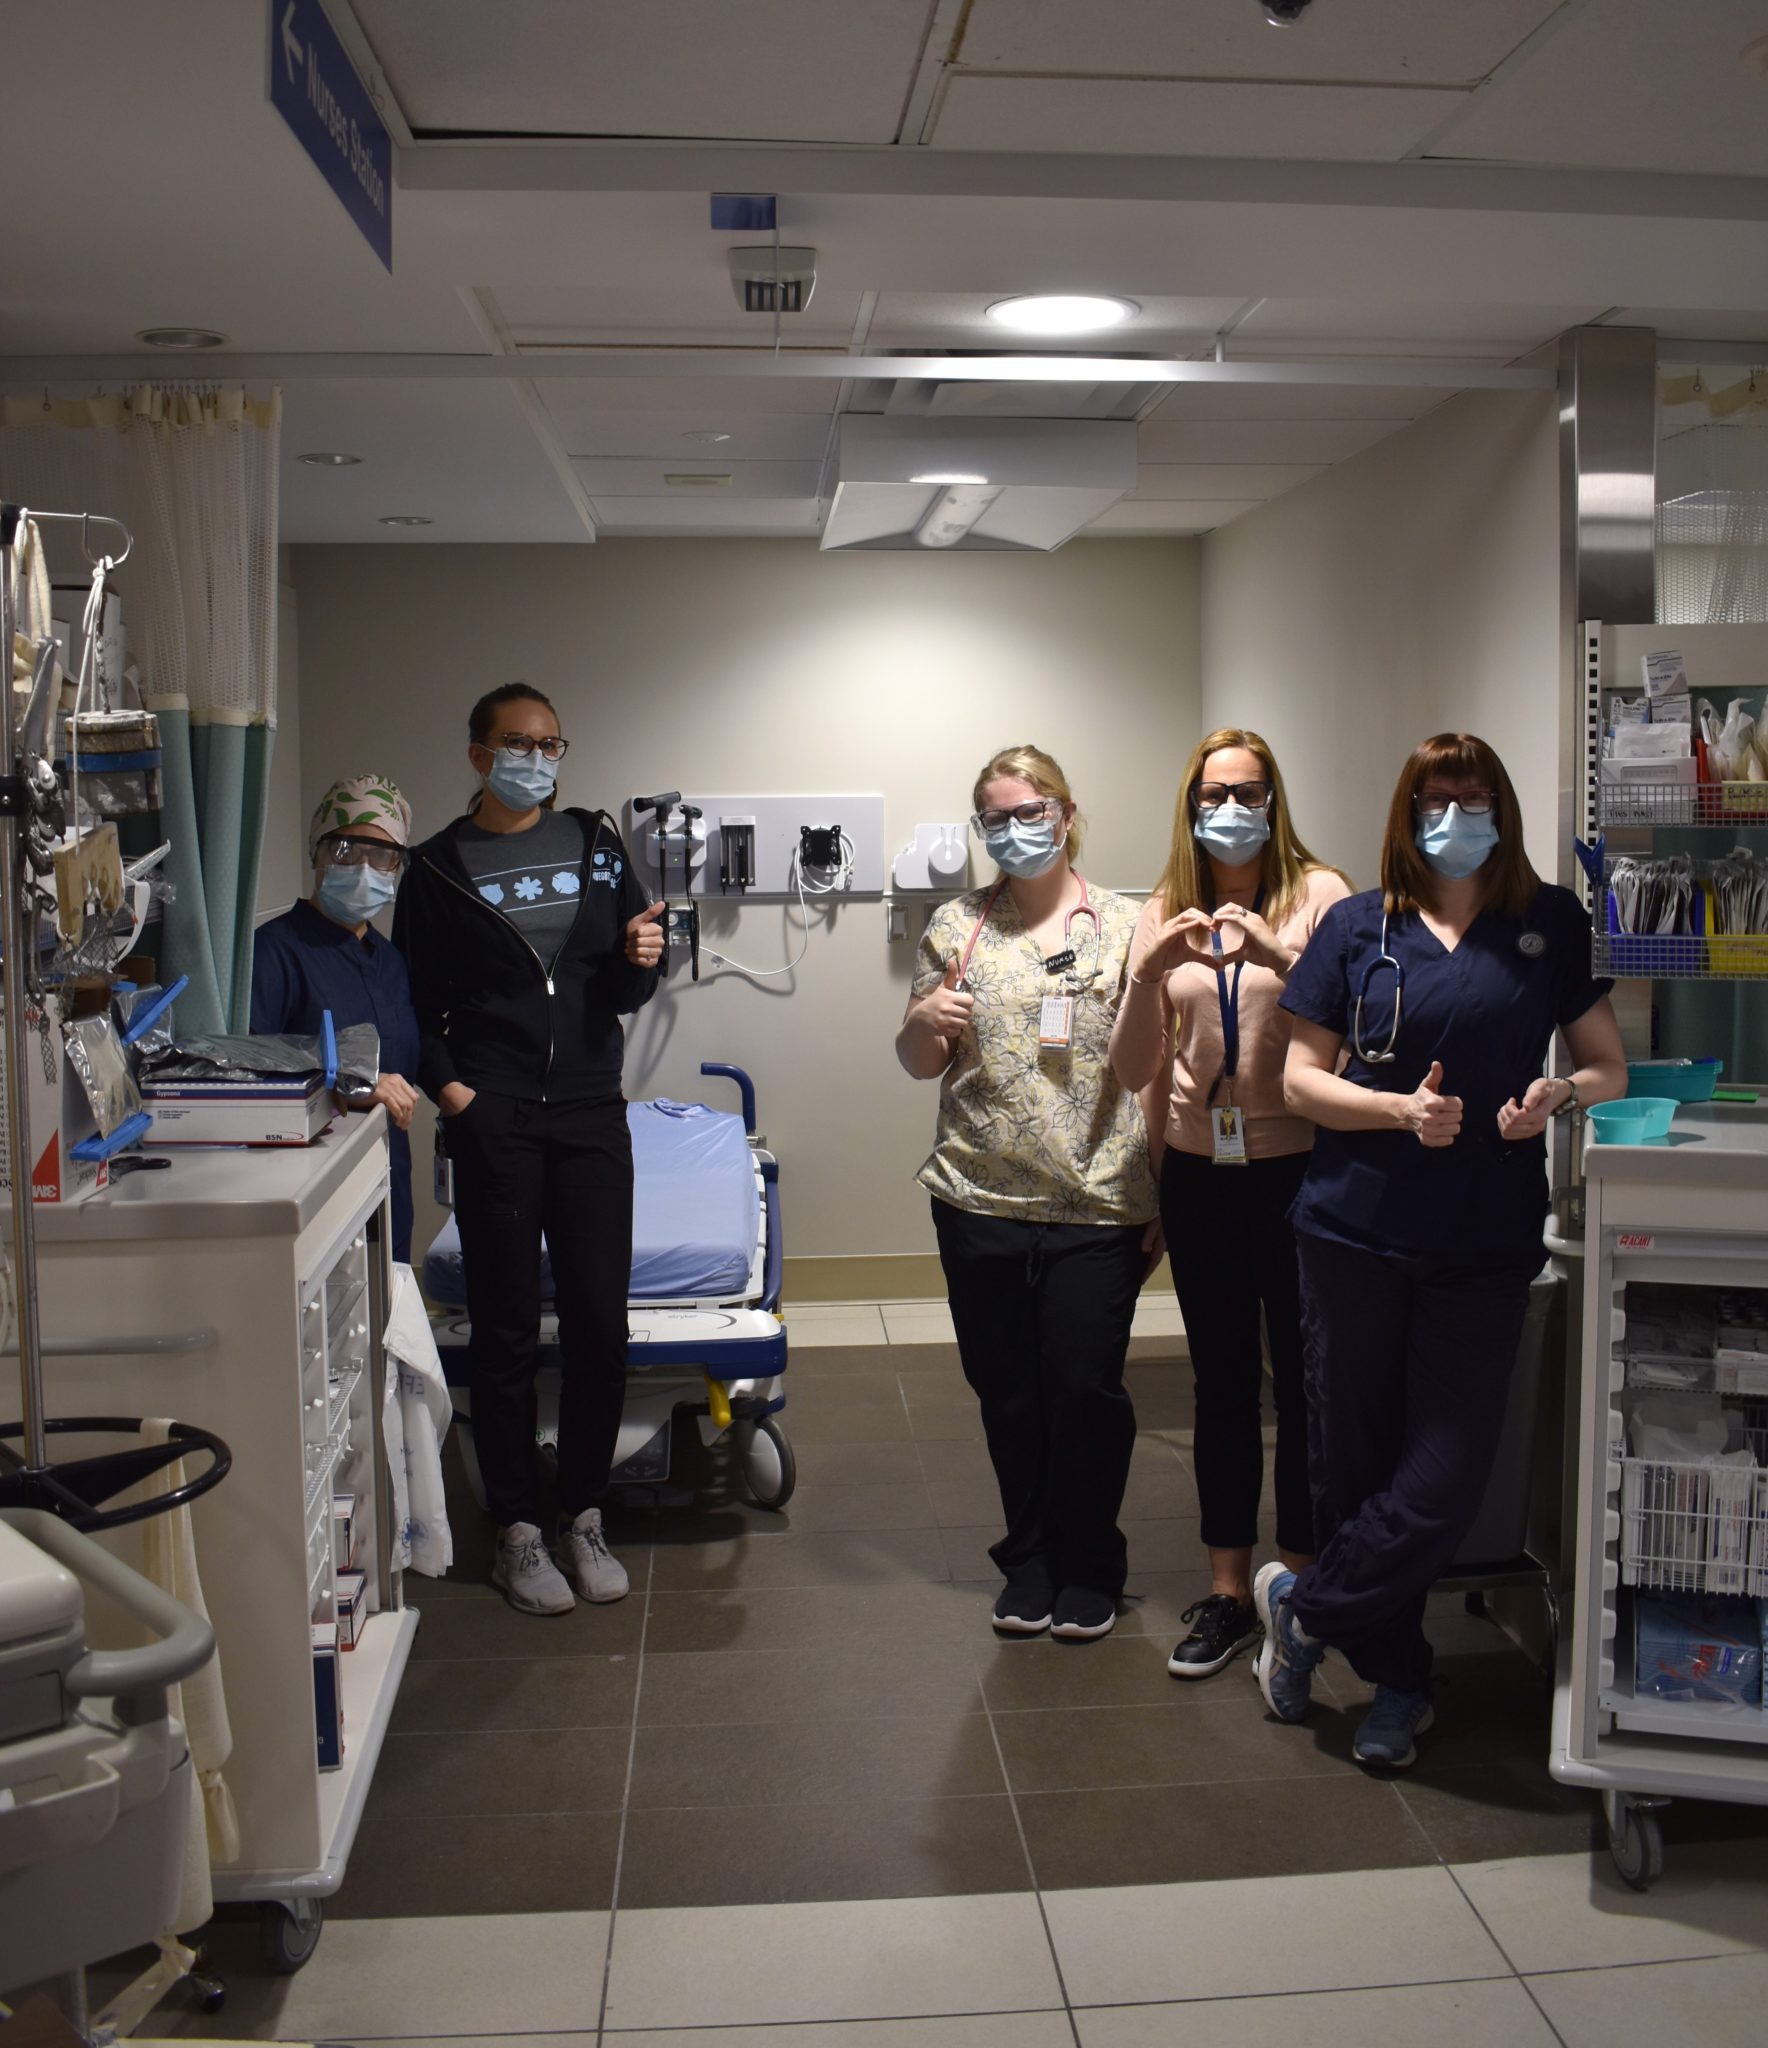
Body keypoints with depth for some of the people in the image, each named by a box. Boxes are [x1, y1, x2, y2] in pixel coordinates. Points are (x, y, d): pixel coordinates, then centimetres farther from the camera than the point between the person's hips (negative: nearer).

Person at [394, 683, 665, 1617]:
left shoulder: (595, 845, 11)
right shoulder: (439, 867, 3)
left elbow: (622, 995, 12)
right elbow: (413, 1003, 4)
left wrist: (640, 962, -10)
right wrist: (446, 1085, -11)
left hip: (590, 1114, 3)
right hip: (491, 1122, -2)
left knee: (600, 1320, 3)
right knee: (506, 1328, 3)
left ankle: (584, 1518, 19)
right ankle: (517, 1531, 16)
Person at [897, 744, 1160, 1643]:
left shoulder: (1124, 925, 1)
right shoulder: (956, 926, 6)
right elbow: (920, 1064, 11)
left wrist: (1160, 1200, -6)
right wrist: (924, 1021, -13)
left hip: (1098, 1207, -2)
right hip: (982, 1204, 2)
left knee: (1086, 1390, 2)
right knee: (1007, 1392, 11)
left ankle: (1086, 1563, 23)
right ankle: (1029, 1556, 29)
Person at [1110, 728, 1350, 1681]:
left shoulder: (1319, 894, -4)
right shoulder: (1165, 912, 6)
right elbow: (1134, 1070, 1)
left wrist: (1276, 955, -31)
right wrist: (1148, 975, -16)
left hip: (1298, 1170, -3)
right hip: (1199, 1175, 3)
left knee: (1303, 1383, 5)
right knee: (1222, 1385, 12)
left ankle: (1299, 1587, 22)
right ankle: (1227, 1592, 23)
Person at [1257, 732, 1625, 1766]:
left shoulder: (1552, 924, 6)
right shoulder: (1358, 926, 4)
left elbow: (1610, 1066, 10)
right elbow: (1301, 1077, 3)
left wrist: (1561, 1092, -13)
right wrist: (1402, 1109, -14)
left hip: (1487, 1242, 0)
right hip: (1359, 1230, 0)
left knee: (1447, 1479, -4)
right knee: (1357, 1458, 8)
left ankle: (1306, 1606, 20)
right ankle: (1398, 1681, 27)